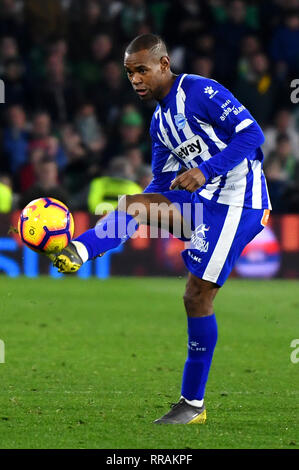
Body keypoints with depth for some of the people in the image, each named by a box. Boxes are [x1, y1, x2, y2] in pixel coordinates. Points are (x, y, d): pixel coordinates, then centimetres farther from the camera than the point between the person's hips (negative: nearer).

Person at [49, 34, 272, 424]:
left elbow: (251, 134, -18)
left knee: (198, 295, -9)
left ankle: (193, 404, -2)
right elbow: (162, 184, 20)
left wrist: (206, 171, -26)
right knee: (134, 204, -6)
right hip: (204, 201, 9)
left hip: (237, 201, -9)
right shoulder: (160, 121, 15)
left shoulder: (201, 91, -12)